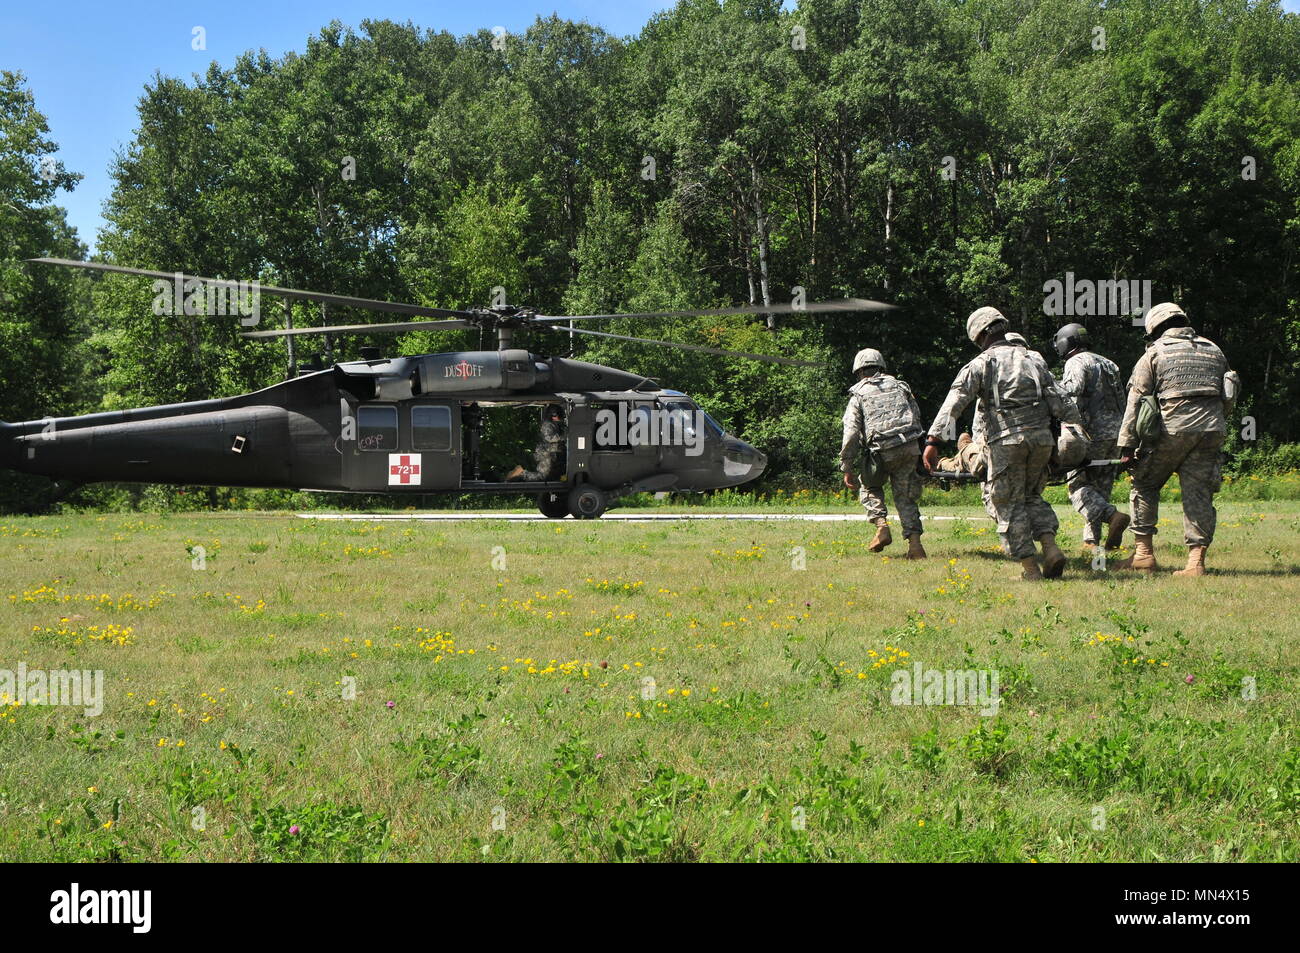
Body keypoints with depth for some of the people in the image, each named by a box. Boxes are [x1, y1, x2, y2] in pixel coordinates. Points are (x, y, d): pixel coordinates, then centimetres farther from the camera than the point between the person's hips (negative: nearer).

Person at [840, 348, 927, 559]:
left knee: (869, 487, 21)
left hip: (884, 452, -3)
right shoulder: (900, 386, 19)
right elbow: (917, 417, 15)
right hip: (910, 447, 3)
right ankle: (914, 542, 1)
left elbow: (851, 433, 2)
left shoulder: (859, 394, 9)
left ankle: (882, 527, 1)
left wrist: (847, 468, 4)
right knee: (906, 496, 12)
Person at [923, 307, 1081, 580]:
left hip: (1006, 442, -5)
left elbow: (953, 403, -9)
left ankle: (1029, 567, 4)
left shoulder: (980, 365, 2)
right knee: (1032, 496, 22)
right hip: (1041, 439, 5)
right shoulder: (1033, 361, 16)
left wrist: (933, 440, -15)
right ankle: (1051, 547, 3)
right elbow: (1061, 404, 13)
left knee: (1009, 504, 6)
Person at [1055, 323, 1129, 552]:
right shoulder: (1108, 364, 22)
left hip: (1092, 432, -8)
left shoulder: (1077, 362, -4)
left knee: (1077, 484, -5)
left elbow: (1074, 388, -25)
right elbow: (1121, 399, 22)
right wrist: (1122, 433, 24)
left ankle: (1112, 516, -23)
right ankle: (1092, 539, 9)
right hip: (1115, 432, 8)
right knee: (1100, 486, 11)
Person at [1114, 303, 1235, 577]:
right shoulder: (1214, 351, 20)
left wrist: (1127, 445, -1)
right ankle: (1196, 561, -2)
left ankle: (1143, 552, 9)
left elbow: (1136, 401, -1)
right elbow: (1227, 399, 19)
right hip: (1212, 429, 4)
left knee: (1145, 484, 11)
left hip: (1173, 428, -4)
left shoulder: (1154, 354, 5)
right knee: (1199, 492, 4)